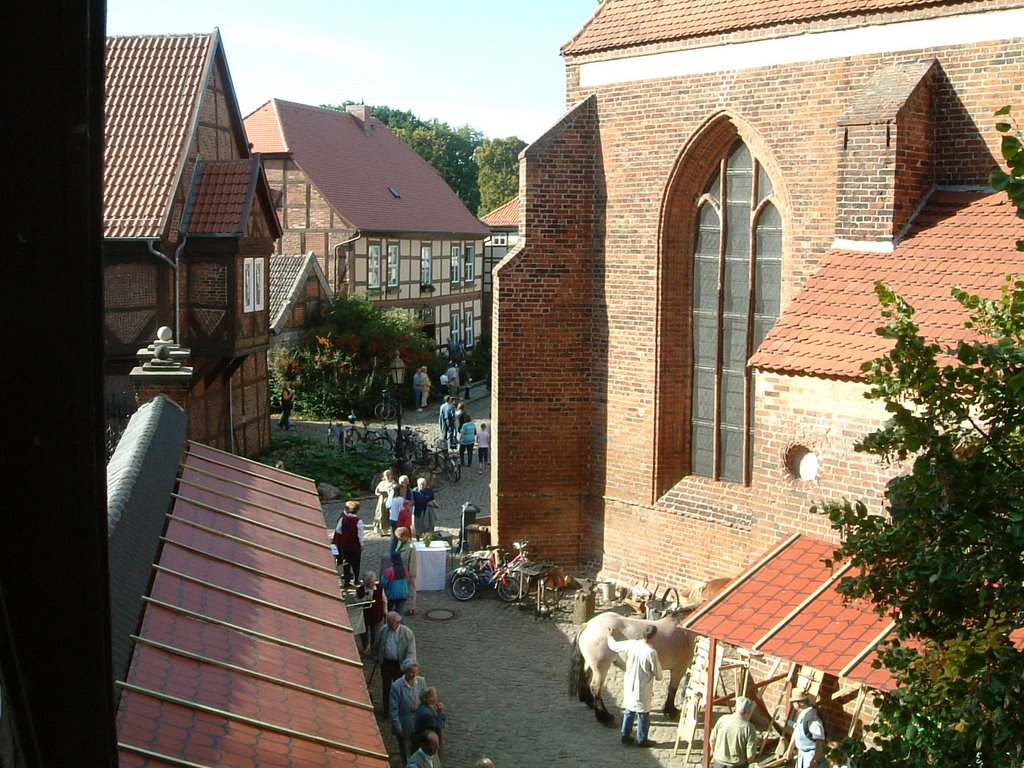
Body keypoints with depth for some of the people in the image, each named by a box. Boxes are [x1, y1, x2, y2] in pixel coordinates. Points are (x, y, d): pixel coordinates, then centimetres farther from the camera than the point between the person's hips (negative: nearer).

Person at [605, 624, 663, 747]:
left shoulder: (631, 644, -12)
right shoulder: (652, 653, -25)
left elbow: (613, 645, 6)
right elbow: (658, 676, -15)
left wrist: (609, 635, 26)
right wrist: (658, 663, 6)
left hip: (629, 687, 5)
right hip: (642, 690, -5)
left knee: (629, 711, 22)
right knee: (643, 715, 13)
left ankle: (625, 736, 31)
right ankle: (642, 740, 24)